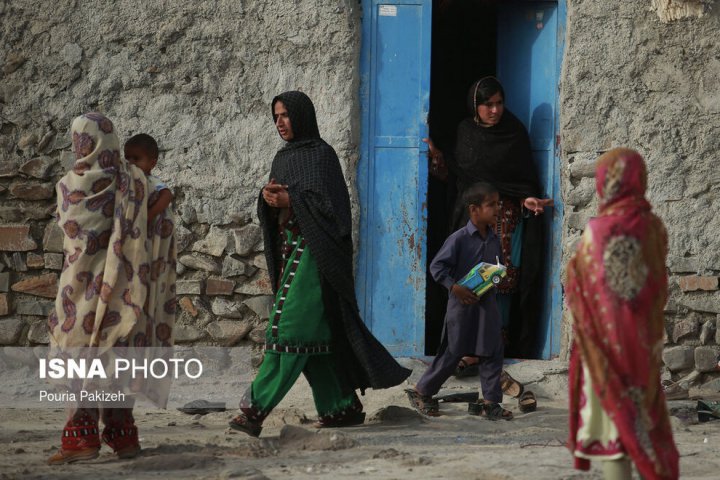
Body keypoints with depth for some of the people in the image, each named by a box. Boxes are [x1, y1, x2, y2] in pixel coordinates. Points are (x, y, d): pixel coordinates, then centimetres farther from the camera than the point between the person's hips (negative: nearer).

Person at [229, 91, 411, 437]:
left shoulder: (322, 155, -7)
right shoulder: (283, 157, 17)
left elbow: (329, 204, -15)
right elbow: (271, 212, 15)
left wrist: (290, 200, -21)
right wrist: (269, 198, -6)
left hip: (313, 250, -9)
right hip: (289, 248, 9)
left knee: (289, 326, -13)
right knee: (313, 333, 8)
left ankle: (256, 408, -19)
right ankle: (343, 406, 14)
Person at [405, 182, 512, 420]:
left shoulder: (493, 240, 6)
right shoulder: (459, 239, -13)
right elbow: (437, 266, -12)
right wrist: (454, 287, -21)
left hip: (487, 303, 6)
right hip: (462, 305, -6)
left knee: (493, 353, 2)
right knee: (451, 354, 2)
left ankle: (491, 402, 9)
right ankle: (421, 392, 18)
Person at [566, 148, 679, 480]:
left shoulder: (599, 231, -18)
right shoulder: (654, 227, 0)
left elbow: (579, 288, -13)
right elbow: (659, 285, 9)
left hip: (606, 338, -6)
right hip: (643, 339, 6)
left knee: (611, 419, -1)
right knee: (642, 417, 15)